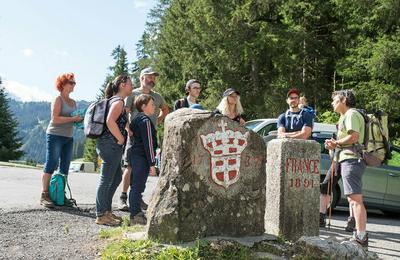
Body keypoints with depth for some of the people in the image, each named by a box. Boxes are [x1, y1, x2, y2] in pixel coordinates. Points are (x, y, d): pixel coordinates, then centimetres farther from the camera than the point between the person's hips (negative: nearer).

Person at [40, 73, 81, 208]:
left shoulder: (73, 102, 17)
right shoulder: (58, 99, -6)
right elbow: (55, 118, -17)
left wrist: (79, 119, 3)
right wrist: (73, 118, -20)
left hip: (68, 137, 8)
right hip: (55, 135, -8)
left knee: (64, 168, 7)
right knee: (50, 166, -6)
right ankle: (44, 195, -4)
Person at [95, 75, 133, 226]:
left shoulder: (115, 101, 19)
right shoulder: (118, 101, -12)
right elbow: (110, 121, -27)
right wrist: (121, 139, -19)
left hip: (112, 145, 11)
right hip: (111, 144, -11)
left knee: (117, 177, 17)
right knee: (106, 180, -4)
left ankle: (106, 210, 25)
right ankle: (101, 215, 3)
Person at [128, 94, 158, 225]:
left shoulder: (136, 119, 16)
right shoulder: (145, 121, -14)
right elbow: (148, 143, -17)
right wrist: (152, 164, -16)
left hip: (134, 155, 10)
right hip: (142, 158, -10)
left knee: (135, 186, 16)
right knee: (138, 186, -6)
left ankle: (136, 212, 26)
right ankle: (135, 216, -3)